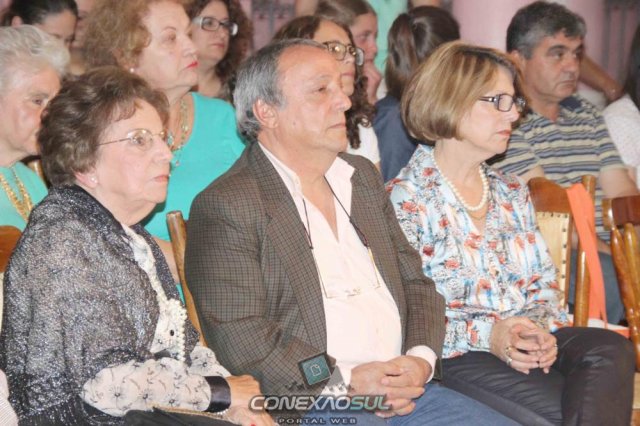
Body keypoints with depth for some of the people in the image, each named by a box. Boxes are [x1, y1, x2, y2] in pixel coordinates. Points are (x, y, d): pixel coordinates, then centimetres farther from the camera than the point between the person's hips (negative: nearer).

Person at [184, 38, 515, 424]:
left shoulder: (363, 176, 19)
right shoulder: (225, 206, -5)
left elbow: (416, 283, 18)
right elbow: (237, 336, -13)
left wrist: (421, 358, -1)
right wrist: (345, 381, -16)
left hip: (405, 390, 7)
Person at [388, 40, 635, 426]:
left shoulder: (513, 194, 20)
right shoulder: (405, 202, -3)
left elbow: (544, 282, 18)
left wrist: (541, 326, -6)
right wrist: (484, 335, -20)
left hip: (530, 342, 7)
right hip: (455, 358, -6)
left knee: (612, 349, -25)